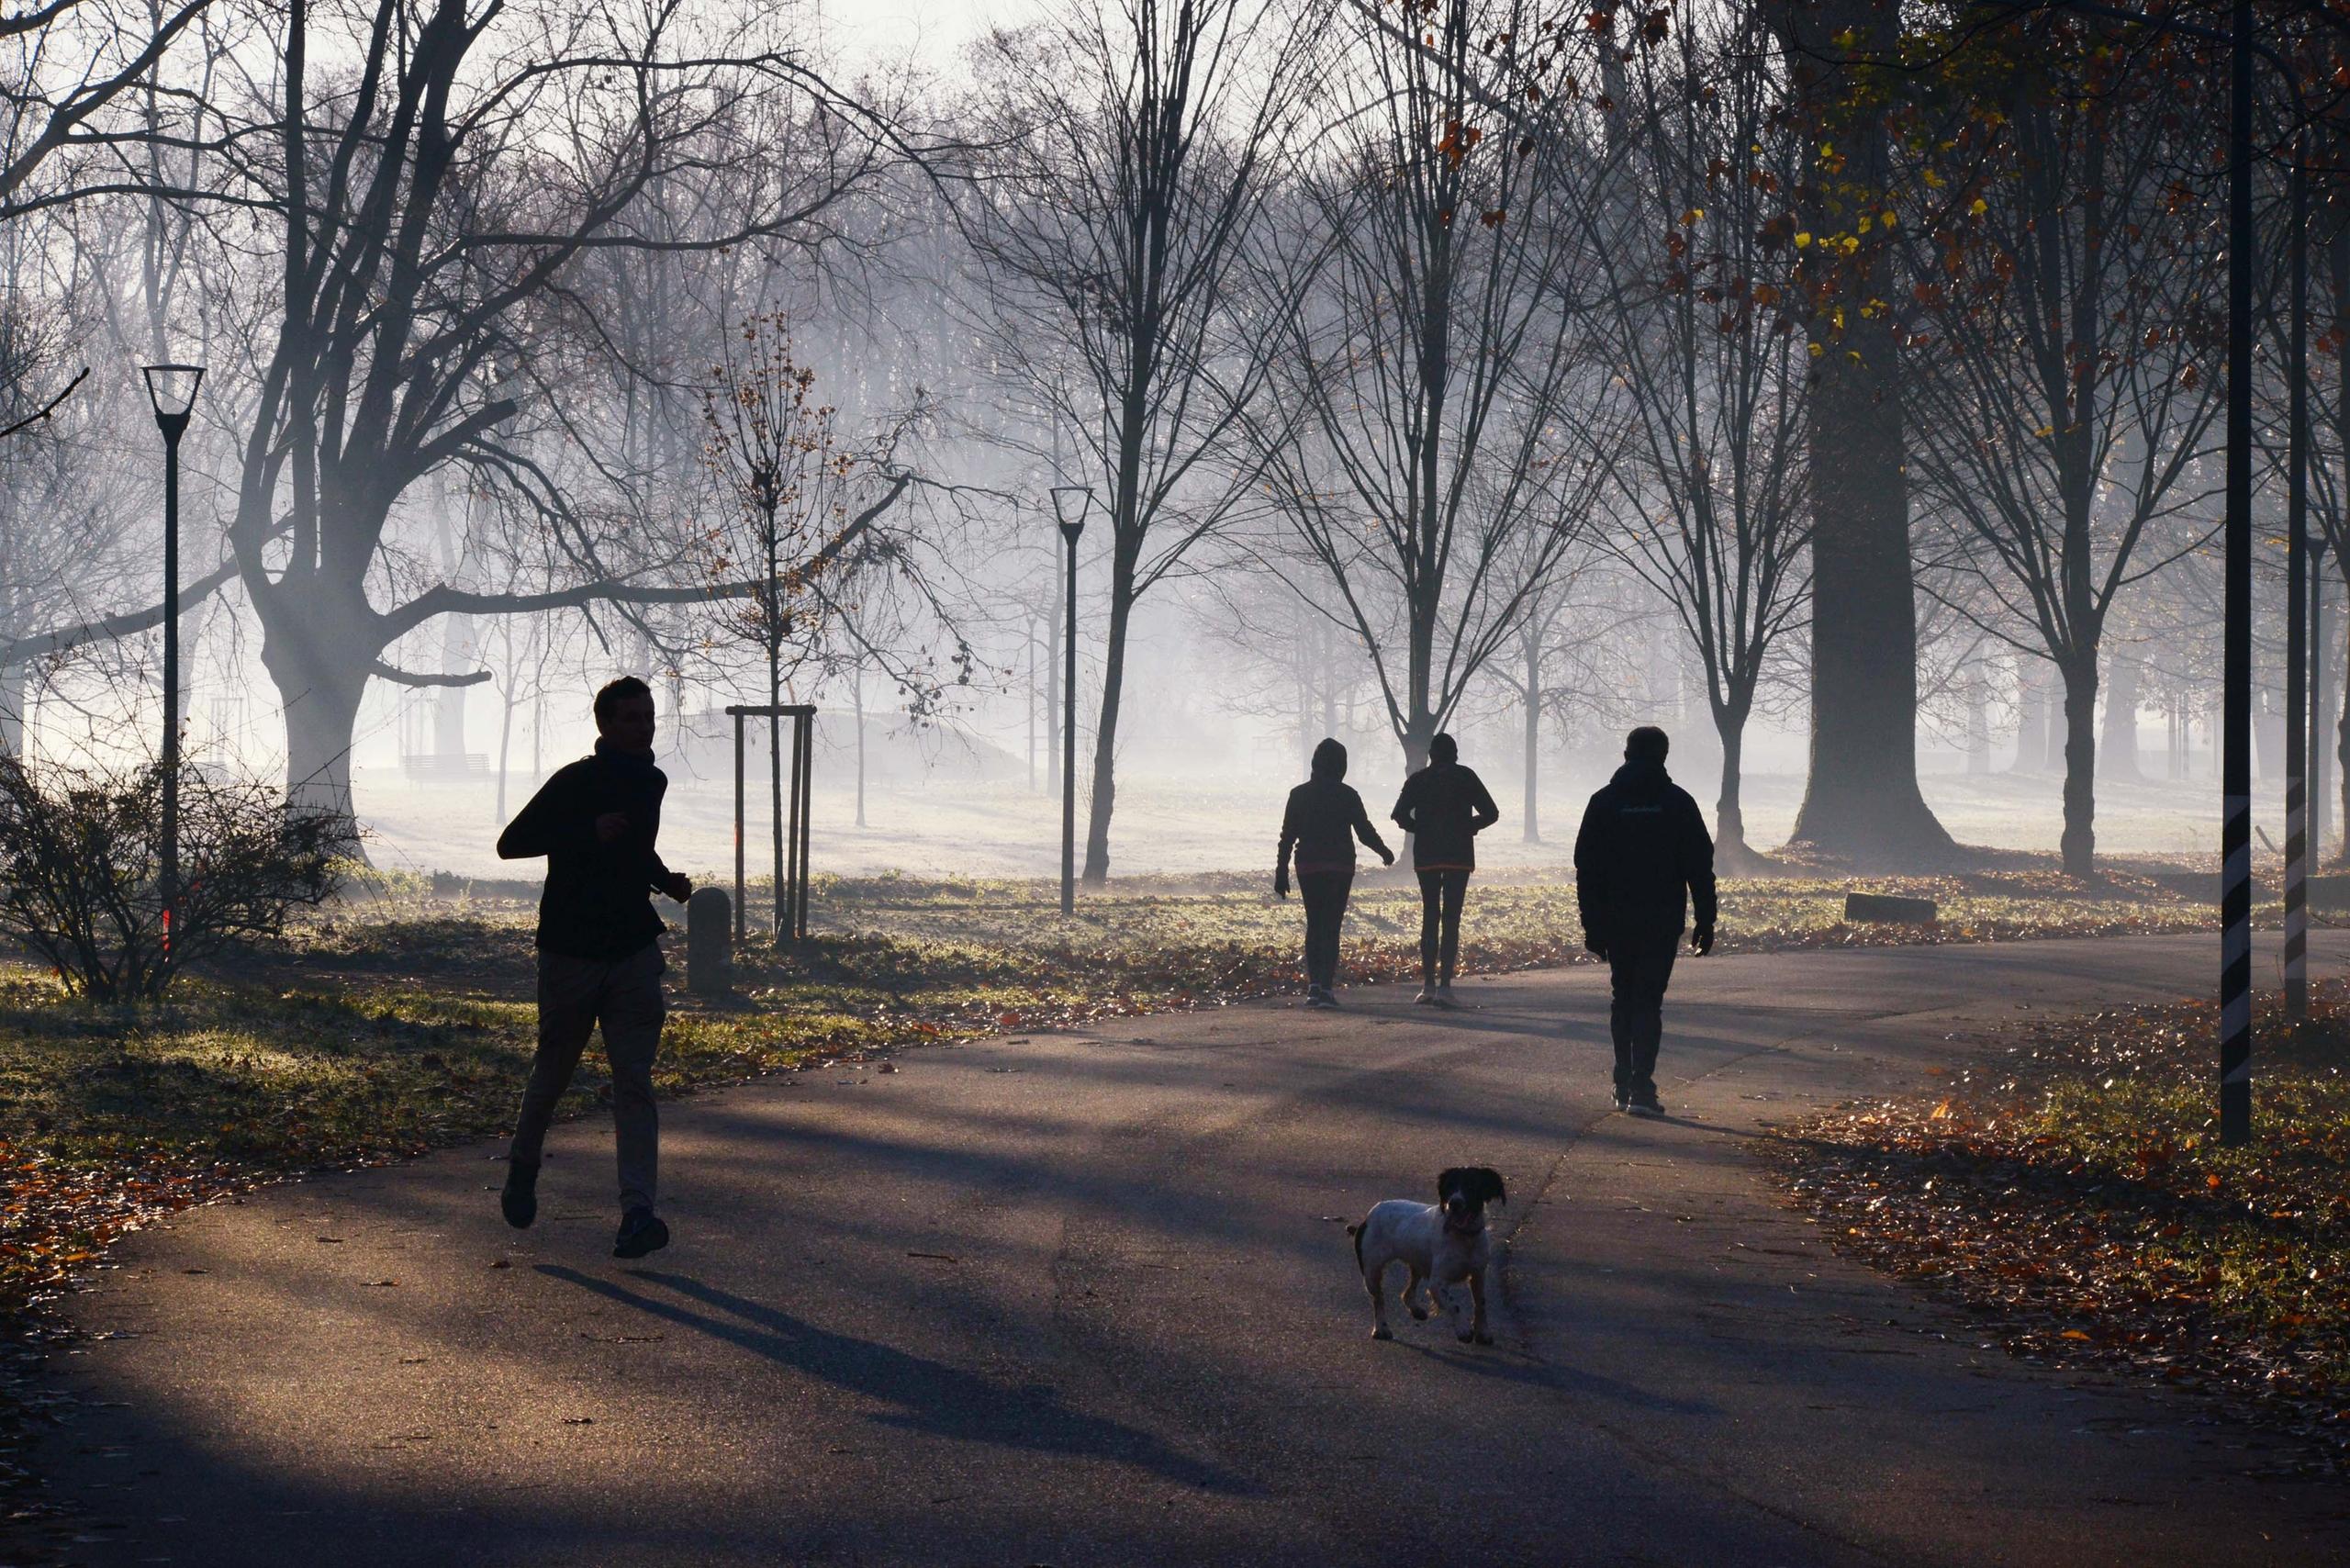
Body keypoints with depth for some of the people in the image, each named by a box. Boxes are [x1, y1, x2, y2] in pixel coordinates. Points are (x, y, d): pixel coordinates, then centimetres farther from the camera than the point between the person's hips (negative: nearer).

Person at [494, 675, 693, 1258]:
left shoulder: (651, 782, 10)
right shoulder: (575, 782, -11)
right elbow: (510, 843, -15)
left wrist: (666, 881, 8)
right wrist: (590, 832, -23)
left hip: (634, 953, 4)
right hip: (571, 952, -4)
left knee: (634, 1081, -7)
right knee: (552, 1072, 11)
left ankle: (637, 1211, -14)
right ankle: (523, 1167, 39)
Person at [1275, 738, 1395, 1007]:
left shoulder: (1299, 794, 2)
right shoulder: (1347, 795, -5)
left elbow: (1287, 836, 2)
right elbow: (1365, 831, -2)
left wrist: (1281, 872, 6)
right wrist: (1385, 852, 16)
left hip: (1308, 867, 2)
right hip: (1340, 867, -2)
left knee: (1314, 924, 13)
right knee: (1331, 926, 1)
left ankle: (1313, 984, 0)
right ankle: (1326, 988, -5)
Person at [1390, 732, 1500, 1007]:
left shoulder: (1418, 780, 4)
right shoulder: (1465, 778, 1)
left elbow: (1400, 815, -5)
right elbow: (1491, 813, 0)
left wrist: (1420, 829, 11)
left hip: (1426, 857, 1)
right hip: (1459, 857, -1)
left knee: (1430, 917, 11)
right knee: (1451, 920, -3)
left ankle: (1428, 984, 6)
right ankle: (1444, 985, -12)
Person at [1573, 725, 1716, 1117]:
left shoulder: (1604, 802, 3)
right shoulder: (1678, 802, -1)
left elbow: (1586, 868, 2)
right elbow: (1700, 867, -1)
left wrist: (1592, 924, 6)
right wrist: (1705, 923, 4)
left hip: (1616, 919, 2)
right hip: (1663, 921, -2)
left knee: (1623, 999, 15)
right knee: (1648, 1001, -2)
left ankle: (1624, 1084, 16)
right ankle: (1640, 1088, -13)